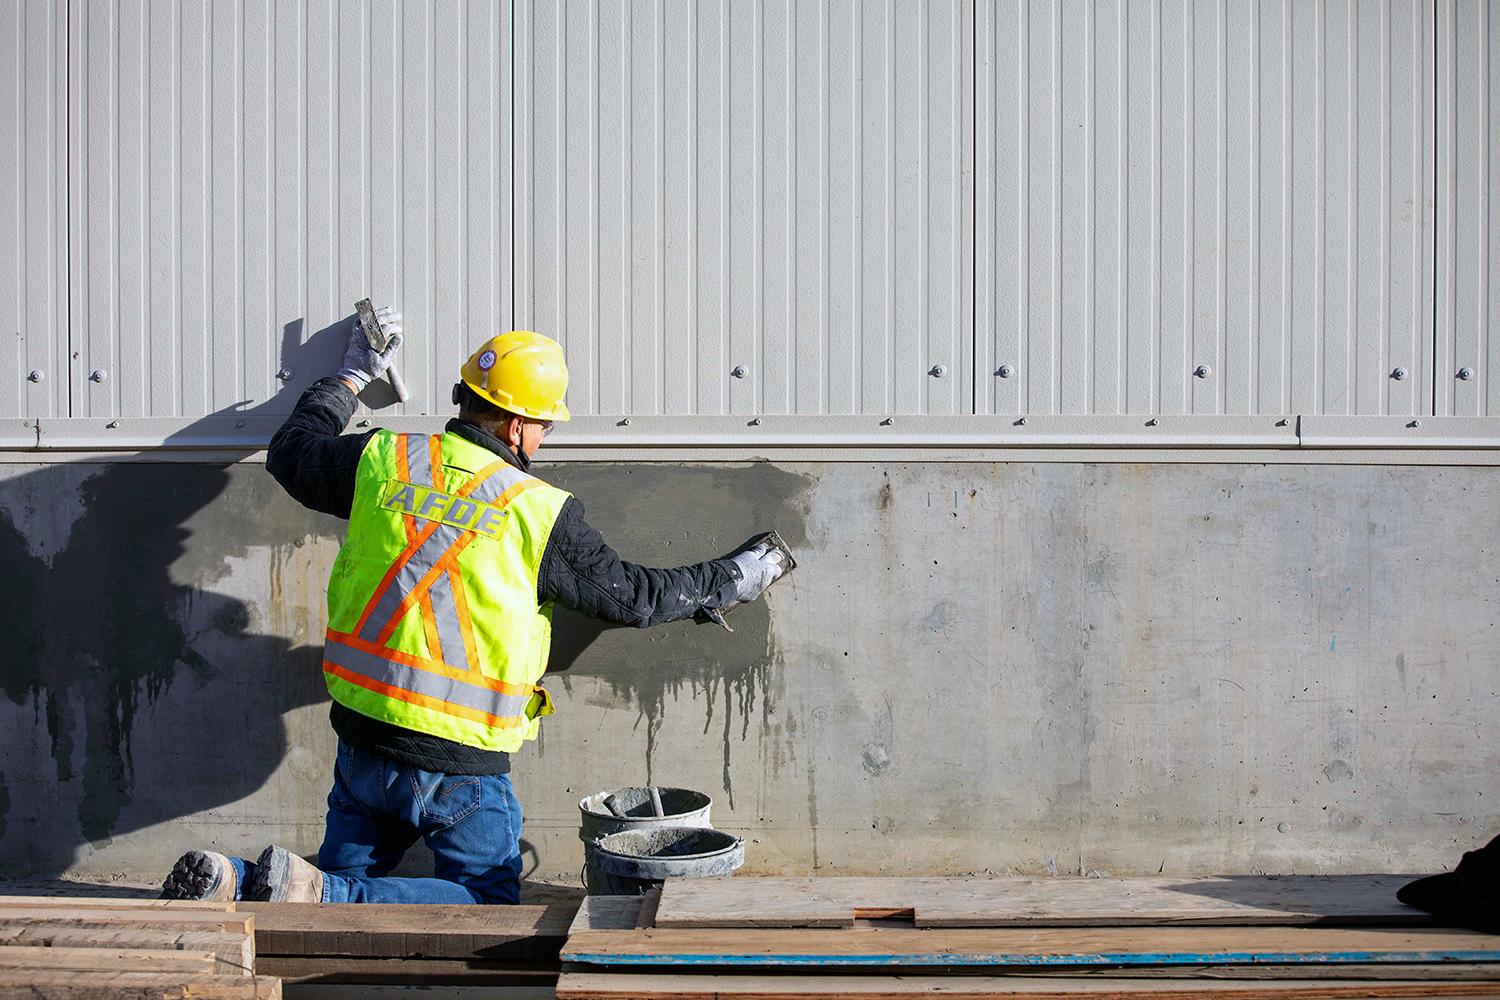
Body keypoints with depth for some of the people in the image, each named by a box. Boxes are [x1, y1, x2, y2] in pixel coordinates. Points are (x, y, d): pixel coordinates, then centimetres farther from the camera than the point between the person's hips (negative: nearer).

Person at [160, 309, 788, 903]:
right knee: (489, 907, 7)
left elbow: (292, 451, 20)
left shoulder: (382, 460, 0)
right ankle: (319, 892, -12)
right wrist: (727, 581, 20)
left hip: (361, 735, 5)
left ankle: (229, 885, -6)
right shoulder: (540, 513, -10)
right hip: (460, 764, -5)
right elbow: (632, 597, 3)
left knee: (340, 884, 23)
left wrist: (353, 377, 34)